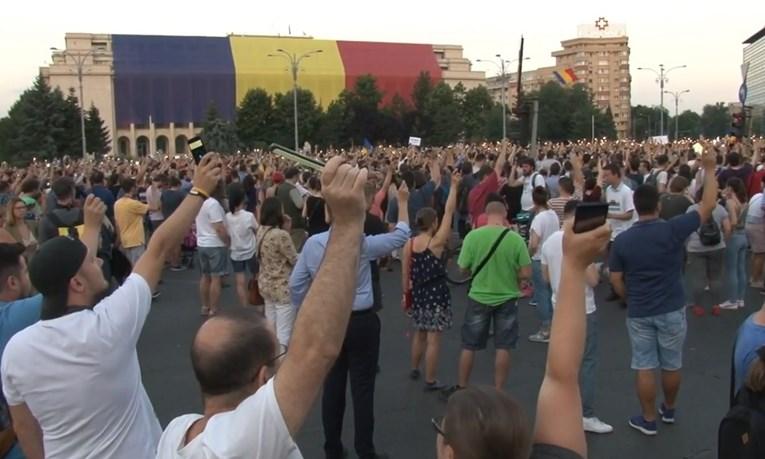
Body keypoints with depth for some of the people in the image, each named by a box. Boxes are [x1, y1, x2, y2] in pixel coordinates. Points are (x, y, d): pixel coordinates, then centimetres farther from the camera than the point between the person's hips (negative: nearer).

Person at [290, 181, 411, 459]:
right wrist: (402, 201, 12)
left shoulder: (312, 243, -5)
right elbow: (401, 235, 1)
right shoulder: (362, 244, -14)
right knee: (362, 387, 5)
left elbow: (295, 284, 0)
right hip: (362, 322, -3)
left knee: (332, 385, 13)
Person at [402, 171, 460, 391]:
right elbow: (449, 213, -16)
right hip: (437, 293, -6)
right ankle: (430, 381, 9)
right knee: (433, 338, 2)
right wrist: (454, 186, -12)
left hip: (418, 293, 6)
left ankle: (414, 370, 39)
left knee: (419, 333, 24)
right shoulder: (436, 242, -15)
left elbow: (405, 274, 4)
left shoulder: (409, 244, -1)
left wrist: (406, 294, 16)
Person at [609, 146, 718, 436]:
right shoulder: (673, 230, -13)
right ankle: (668, 410, 36)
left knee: (644, 367, 8)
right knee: (671, 365, 17)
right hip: (672, 310, 0)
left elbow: (616, 280, -3)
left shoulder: (622, 240, -7)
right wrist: (709, 169, 1)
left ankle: (648, 420, 17)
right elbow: (708, 206, -5)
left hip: (638, 313, 0)